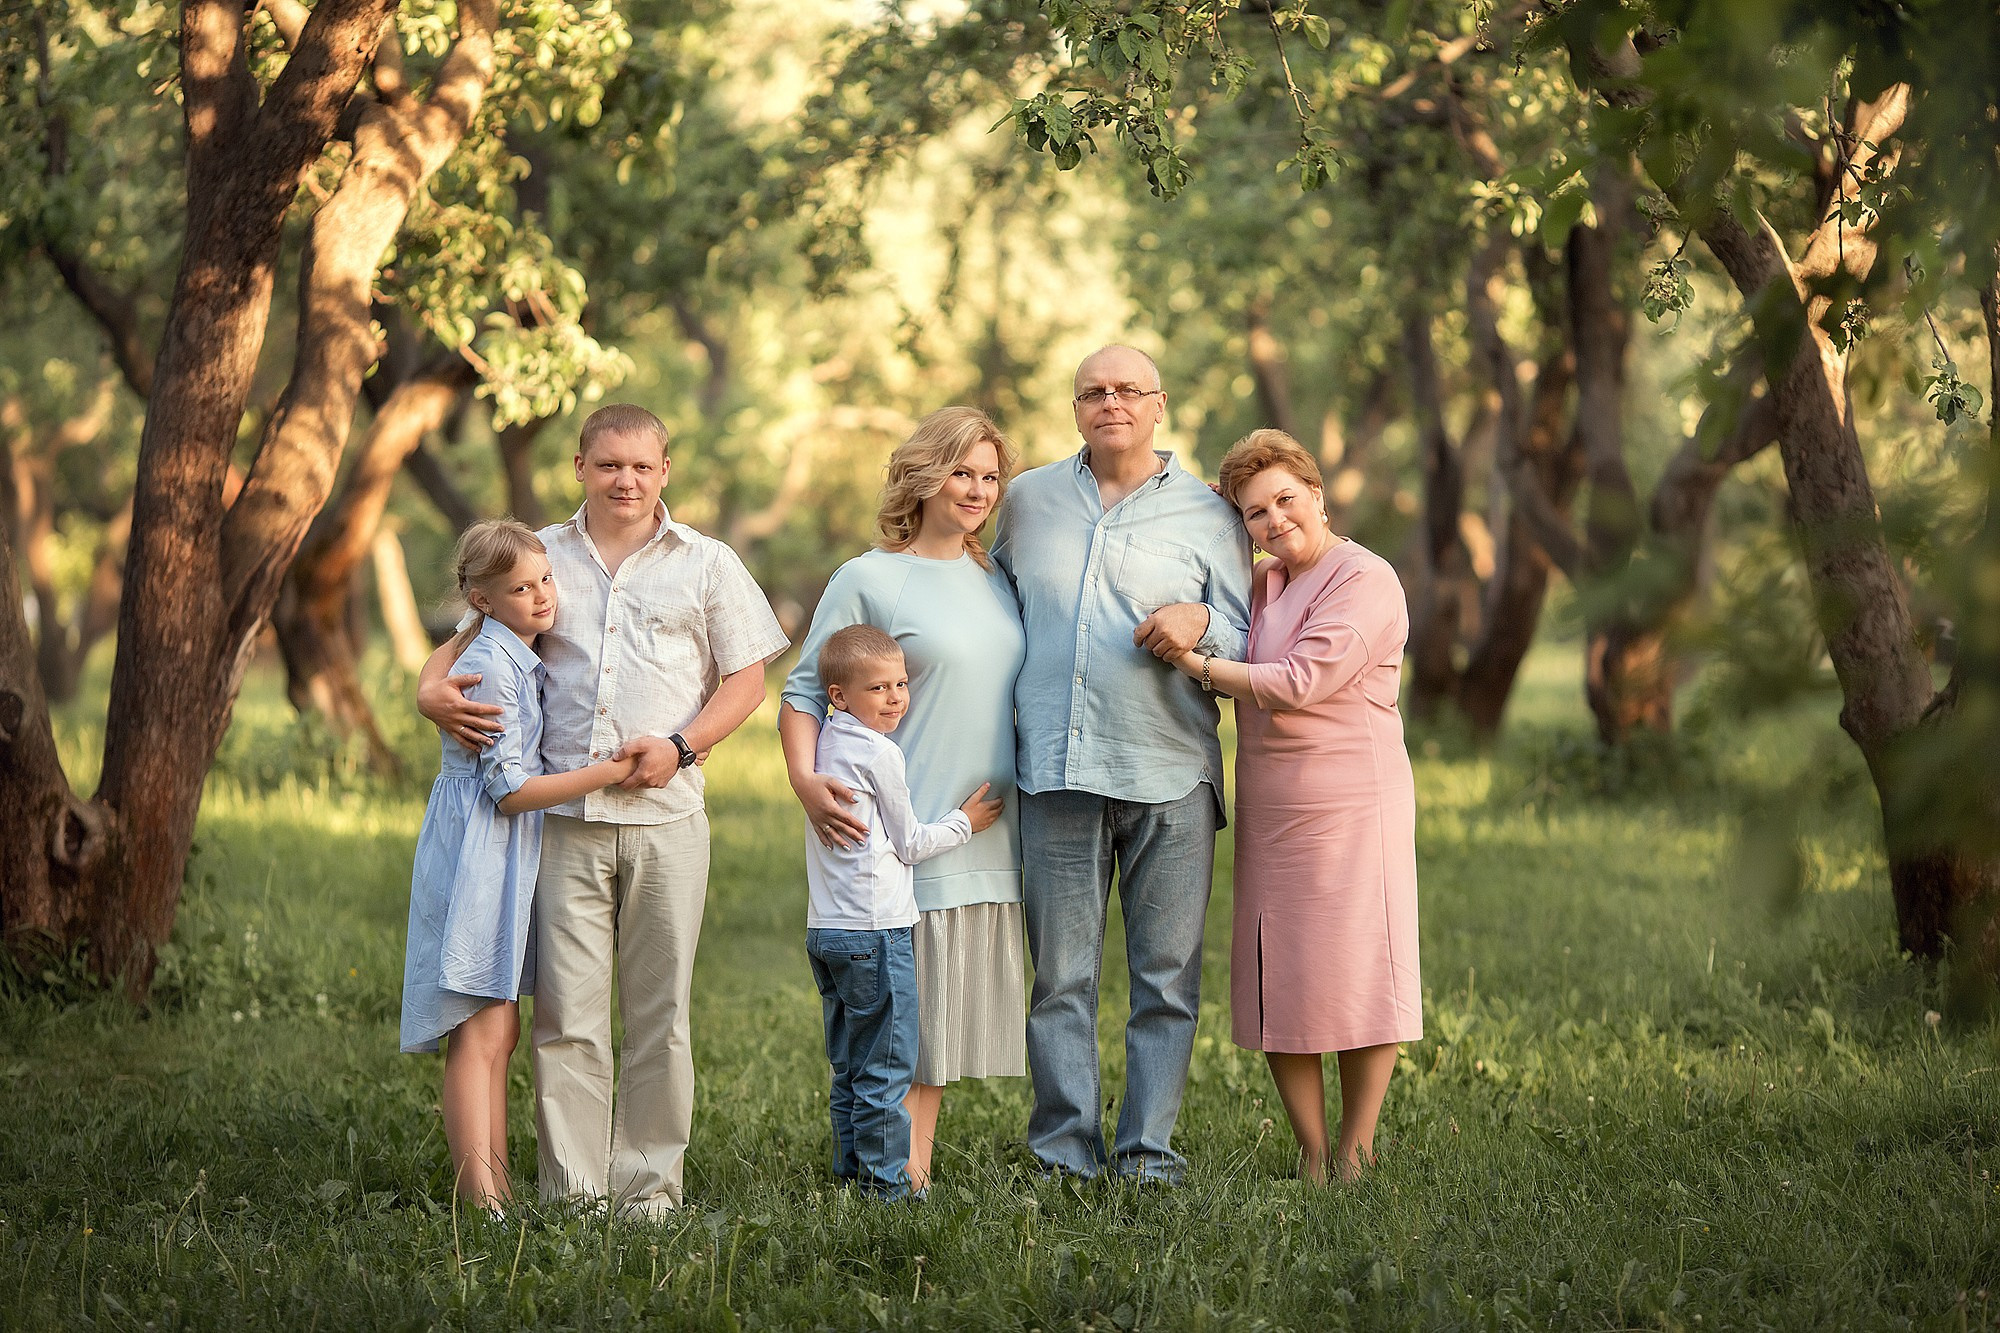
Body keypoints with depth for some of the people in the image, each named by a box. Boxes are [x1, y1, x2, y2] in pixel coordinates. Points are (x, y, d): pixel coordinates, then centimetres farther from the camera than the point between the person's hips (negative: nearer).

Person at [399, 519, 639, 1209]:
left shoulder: (524, 660, 13)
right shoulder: (491, 667, -16)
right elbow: (508, 789, -18)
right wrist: (607, 772, -16)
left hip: (505, 858, 10)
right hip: (475, 849, -10)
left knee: (498, 1032, 9)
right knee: (482, 1031, -12)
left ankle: (496, 1195, 12)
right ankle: (482, 1203, -14)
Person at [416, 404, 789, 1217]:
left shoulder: (706, 564, 11)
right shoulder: (540, 557, 13)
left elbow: (746, 677, 8)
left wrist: (680, 746, -7)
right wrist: (432, 693, -5)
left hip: (665, 814, 0)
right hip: (562, 813, 0)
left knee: (658, 1011, 3)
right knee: (566, 1009, -3)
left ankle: (650, 1186, 10)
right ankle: (571, 1189, 1)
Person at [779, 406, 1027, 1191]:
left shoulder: (997, 585, 14)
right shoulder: (869, 580, -4)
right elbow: (805, 691, -4)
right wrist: (806, 781, -20)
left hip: (988, 834, 6)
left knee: (946, 1012, 8)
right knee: (899, 1015, -6)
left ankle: (916, 1172, 14)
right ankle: (899, 1179, -2)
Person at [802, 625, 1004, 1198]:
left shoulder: (826, 742, 11)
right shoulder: (879, 753, -11)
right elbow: (909, 844, -4)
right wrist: (965, 823, 9)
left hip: (825, 930, 9)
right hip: (874, 931, -9)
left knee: (849, 1066, 13)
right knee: (887, 1065, -4)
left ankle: (852, 1171, 16)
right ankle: (885, 1182, -3)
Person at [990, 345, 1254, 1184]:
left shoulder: (1206, 516, 9)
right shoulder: (1029, 500, 14)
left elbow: (1251, 637, 6)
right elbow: (994, 599, 31)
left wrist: (1200, 626, -14)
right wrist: (1000, 692, 19)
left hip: (1171, 773, -1)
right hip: (1059, 770, 1)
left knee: (1167, 975, -1)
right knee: (1060, 974, 0)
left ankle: (1148, 1155, 4)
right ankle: (1064, 1155, 4)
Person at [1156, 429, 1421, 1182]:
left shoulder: (1366, 581, -10)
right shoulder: (1261, 587, 15)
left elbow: (1298, 683, -18)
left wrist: (1193, 662, -12)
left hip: (1351, 807, -7)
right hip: (1268, 810, 8)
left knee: (1359, 975, -3)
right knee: (1279, 985, 5)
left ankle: (1355, 1153, 6)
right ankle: (1312, 1156, 12)